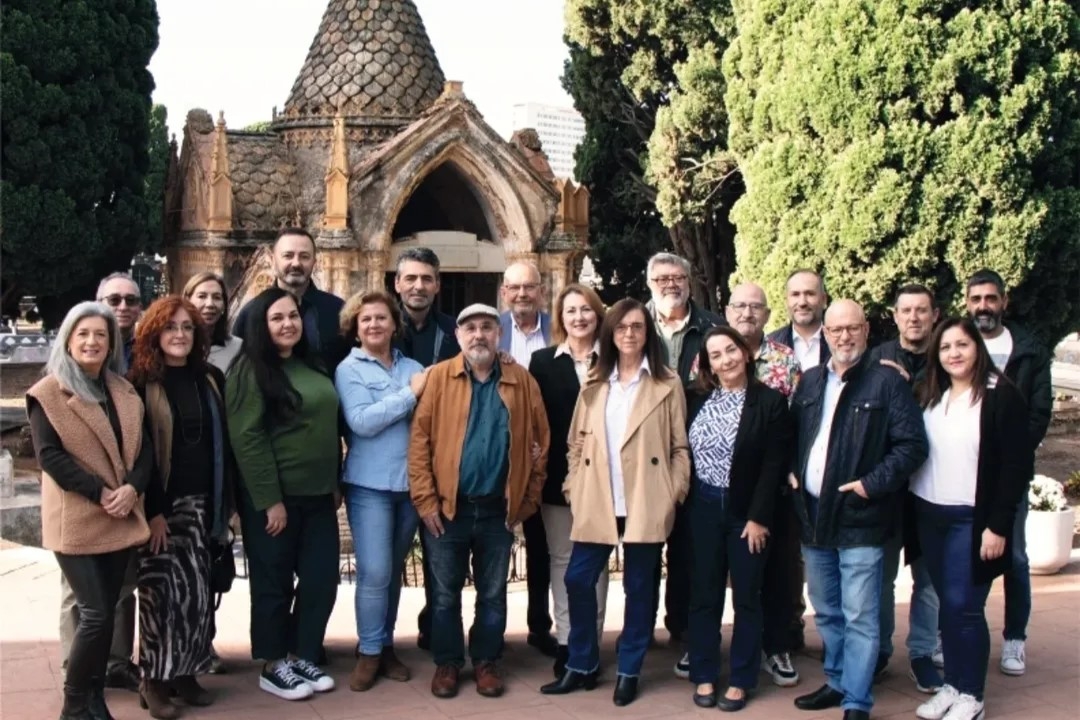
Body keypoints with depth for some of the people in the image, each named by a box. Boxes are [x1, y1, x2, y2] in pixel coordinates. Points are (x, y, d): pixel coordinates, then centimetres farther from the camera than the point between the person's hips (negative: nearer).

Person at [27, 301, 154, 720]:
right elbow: (49, 455, -12)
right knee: (96, 616, -8)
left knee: (105, 613, 10)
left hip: (121, 520, 5)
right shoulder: (47, 393, -4)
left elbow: (144, 449, 7)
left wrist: (132, 488, -12)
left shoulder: (125, 392, 12)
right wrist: (100, 493, -18)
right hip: (76, 522, -5)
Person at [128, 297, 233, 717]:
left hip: (201, 502, 4)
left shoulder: (211, 379, 9)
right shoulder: (140, 384, -4)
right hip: (160, 505, -4)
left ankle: (185, 673, 17)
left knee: (196, 591, 6)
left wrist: (226, 502, 6)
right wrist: (151, 510, -15)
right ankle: (155, 680, 8)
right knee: (164, 591, -4)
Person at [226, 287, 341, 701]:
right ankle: (273, 666, 19)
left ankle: (302, 656, 24)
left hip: (318, 495, 7)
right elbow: (247, 439, -16)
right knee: (274, 582, 5)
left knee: (321, 579, 9)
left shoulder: (312, 366, 12)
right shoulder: (250, 370, -10)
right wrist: (270, 500, -18)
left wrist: (335, 484, 14)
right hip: (273, 498, -7)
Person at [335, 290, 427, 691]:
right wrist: (410, 393, -14)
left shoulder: (413, 367, 9)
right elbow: (361, 421, -16)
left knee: (394, 570, 12)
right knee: (375, 572, -7)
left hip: (411, 482, 4)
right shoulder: (349, 369, -2)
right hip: (370, 484, -4)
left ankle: (386, 645, 25)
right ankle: (369, 652, 8)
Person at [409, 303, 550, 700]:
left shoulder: (522, 381, 1)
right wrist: (425, 500, -10)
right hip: (447, 506, -1)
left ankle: (485, 661, 27)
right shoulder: (438, 377, -4)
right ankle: (447, 662, 25)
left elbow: (541, 441, 4)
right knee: (446, 592, 10)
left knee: (492, 593, 12)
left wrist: (528, 498, 2)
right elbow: (420, 439, -6)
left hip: (499, 508, 1)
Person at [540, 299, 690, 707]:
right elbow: (576, 443, 11)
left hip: (645, 503, -3)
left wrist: (676, 492, -7)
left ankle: (629, 672, 18)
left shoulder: (668, 385, 3)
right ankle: (581, 667, 17)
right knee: (578, 581, 2)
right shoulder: (594, 386, 13)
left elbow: (680, 447, 1)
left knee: (638, 587, 5)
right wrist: (572, 486, 1)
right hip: (596, 502, 3)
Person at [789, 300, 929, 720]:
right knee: (825, 611, 18)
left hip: (859, 519, -6)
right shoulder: (809, 382, 11)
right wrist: (792, 472, 5)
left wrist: (872, 484, -18)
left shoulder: (887, 382, -7)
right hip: (814, 516, 6)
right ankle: (838, 681, 34)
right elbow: (792, 436, 21)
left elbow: (912, 445, -11)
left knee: (859, 618, -2)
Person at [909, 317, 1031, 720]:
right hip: (929, 516, 5)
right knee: (946, 604, 11)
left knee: (964, 607, -2)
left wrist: (999, 525, -13)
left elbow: (1017, 466, -10)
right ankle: (951, 685, 23)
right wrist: (913, 511, 2)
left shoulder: (1001, 396, -8)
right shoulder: (931, 396, 10)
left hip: (972, 520, -5)